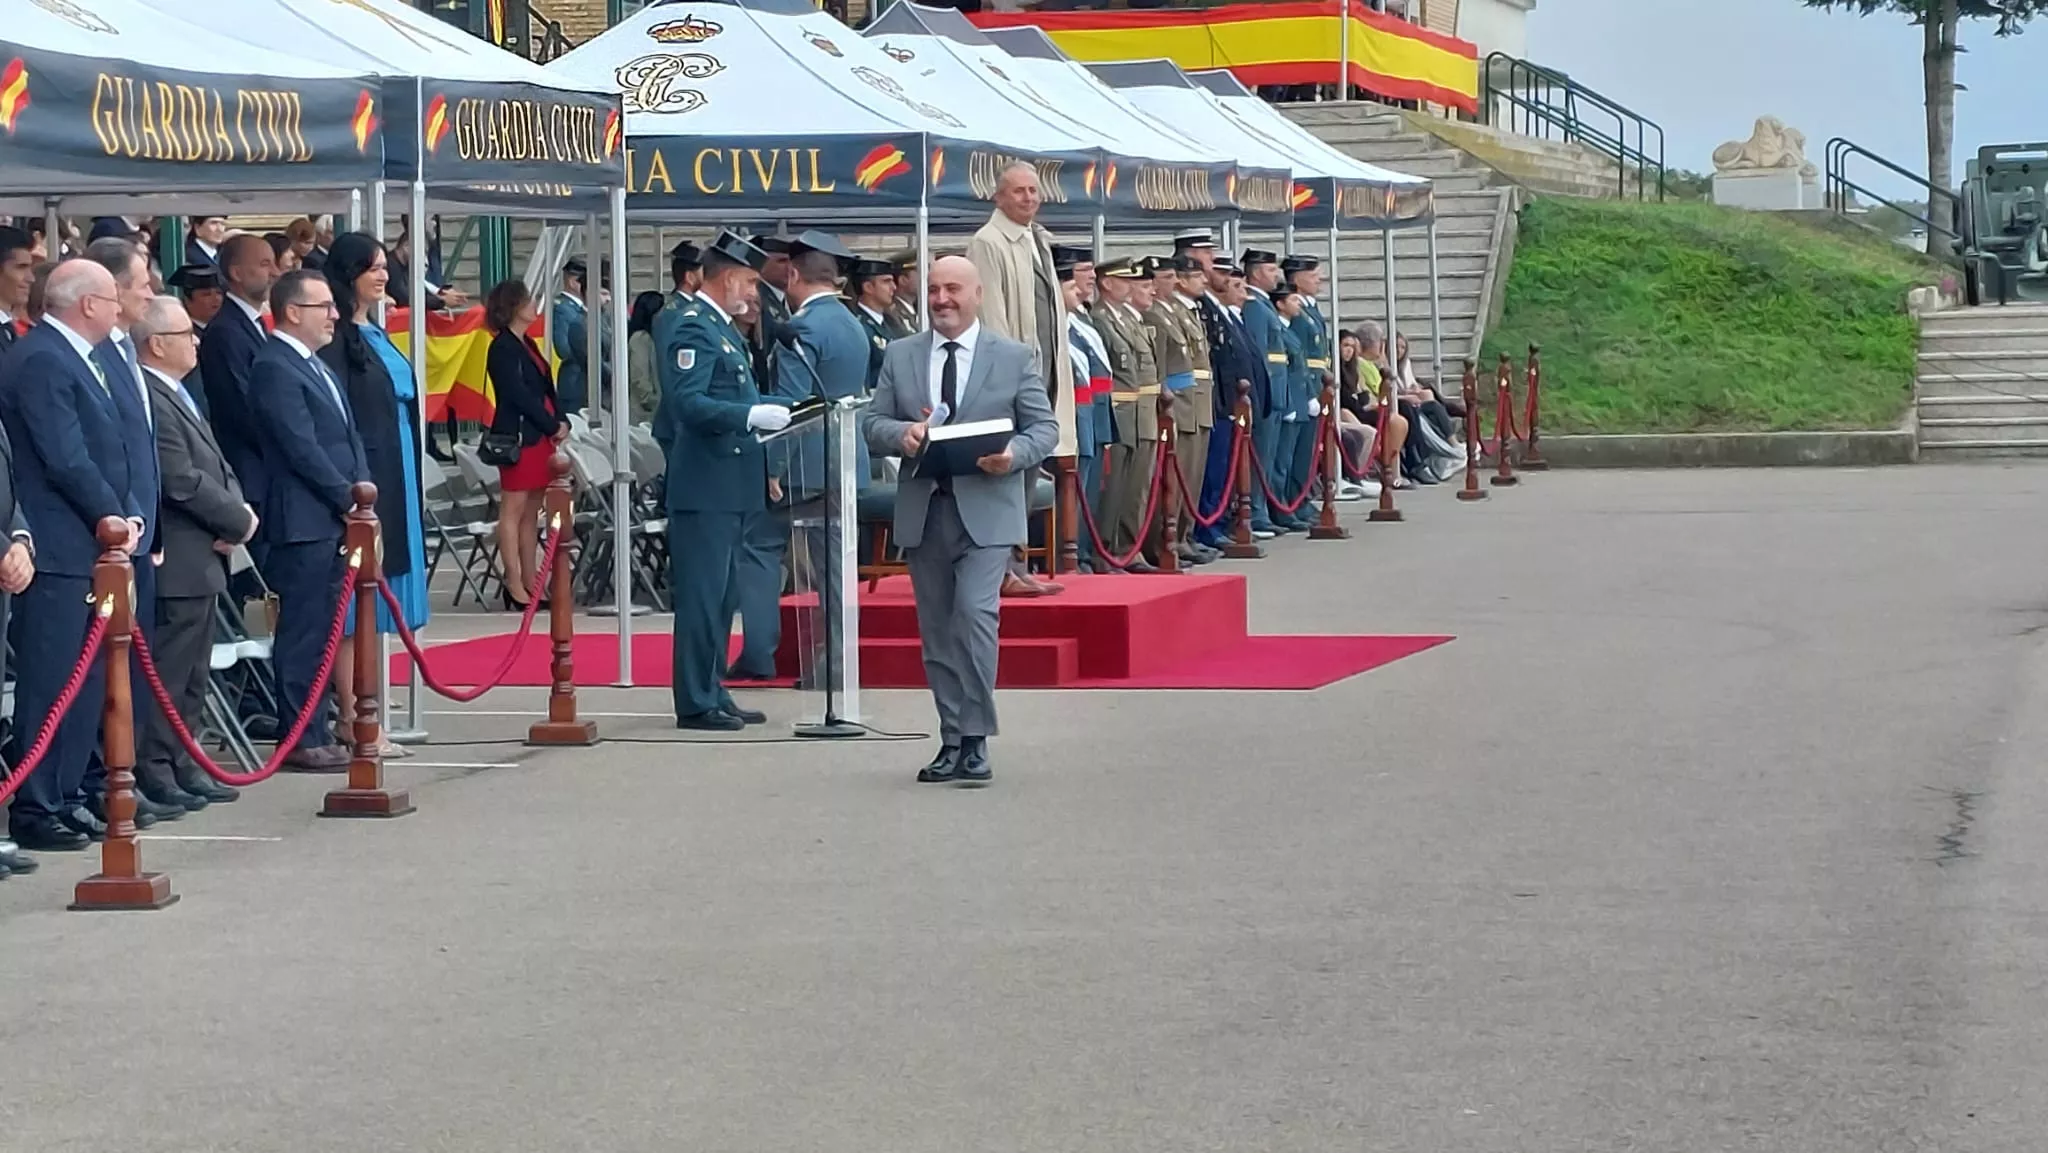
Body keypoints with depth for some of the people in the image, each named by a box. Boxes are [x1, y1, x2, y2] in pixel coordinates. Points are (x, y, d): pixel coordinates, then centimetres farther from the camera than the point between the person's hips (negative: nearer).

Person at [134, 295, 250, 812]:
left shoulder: (179, 396, 16)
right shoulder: (151, 401, -18)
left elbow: (216, 469, 19)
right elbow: (183, 482, -22)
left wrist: (238, 509, -2)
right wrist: (239, 521, -10)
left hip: (200, 560, 11)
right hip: (176, 563, -11)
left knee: (191, 676, 15)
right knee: (167, 674, -6)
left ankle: (182, 766, 22)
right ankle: (154, 771, 0)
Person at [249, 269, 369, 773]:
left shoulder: (316, 366, 18)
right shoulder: (274, 368, -12)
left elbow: (348, 436, 19)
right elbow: (301, 447, -17)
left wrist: (360, 496, 5)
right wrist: (348, 500, -12)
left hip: (334, 519, 9)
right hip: (305, 520, -9)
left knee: (319, 632, 12)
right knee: (303, 632, -4)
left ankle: (315, 733, 18)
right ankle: (302, 741, -1)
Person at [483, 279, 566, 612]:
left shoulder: (526, 344, 17)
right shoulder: (503, 348, -11)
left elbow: (546, 388, 16)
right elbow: (519, 395, -16)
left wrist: (561, 422, 2)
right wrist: (553, 426, -11)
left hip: (540, 435, 9)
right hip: (517, 435, -9)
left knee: (531, 511, 10)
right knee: (513, 509, -5)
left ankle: (530, 582, 13)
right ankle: (514, 586, -5)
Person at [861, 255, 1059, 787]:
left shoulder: (1015, 357, 4)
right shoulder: (900, 355, 11)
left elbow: (1044, 428, 3)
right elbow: (873, 423, 10)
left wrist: (1014, 454, -18)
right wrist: (901, 433, -13)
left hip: (986, 509, -4)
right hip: (923, 509, 4)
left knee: (975, 613, -19)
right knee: (937, 630, 7)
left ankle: (975, 742, -15)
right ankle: (953, 741, 16)